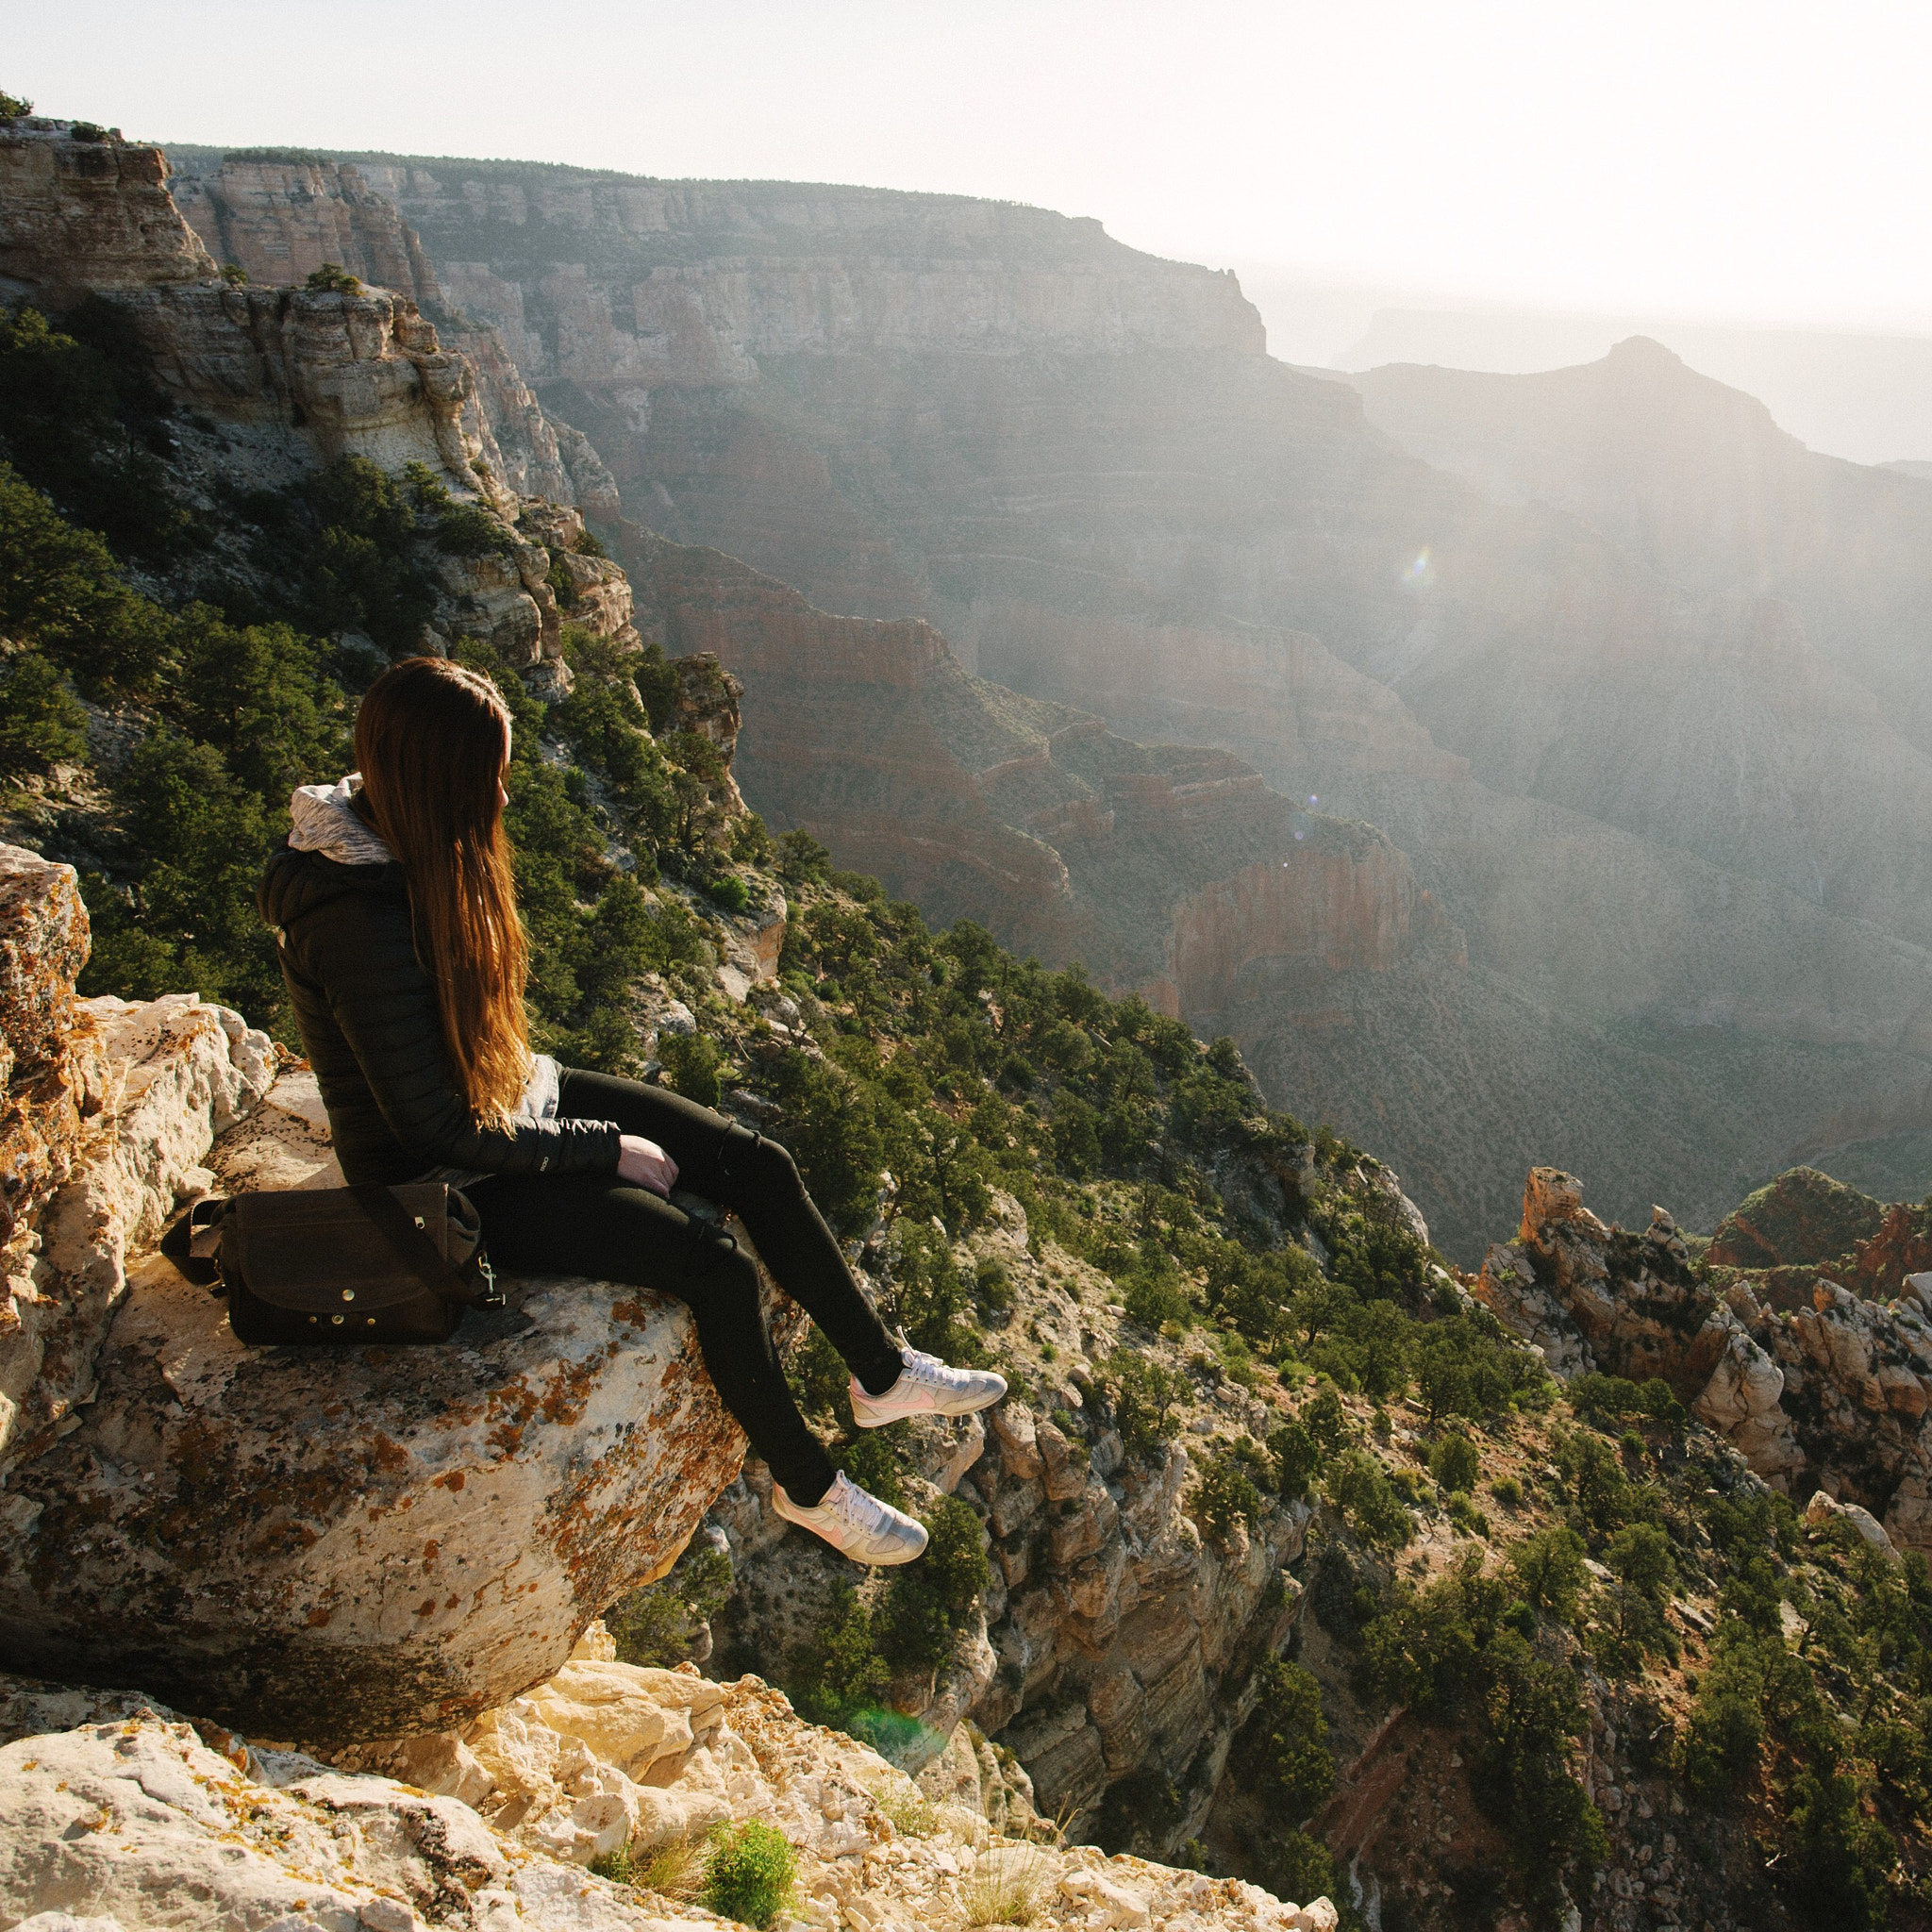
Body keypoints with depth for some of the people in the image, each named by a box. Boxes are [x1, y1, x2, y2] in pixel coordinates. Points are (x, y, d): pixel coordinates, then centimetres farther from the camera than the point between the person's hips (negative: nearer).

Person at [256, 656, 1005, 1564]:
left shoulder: (406, 847, -3)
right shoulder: (363, 928, -31)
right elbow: (438, 1130, -26)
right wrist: (606, 1150, -17)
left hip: (513, 1097, 9)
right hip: (451, 1182, -9)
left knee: (758, 1164, 0)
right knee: (718, 1266, -17)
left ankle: (883, 1371, 17)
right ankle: (806, 1486, 8)